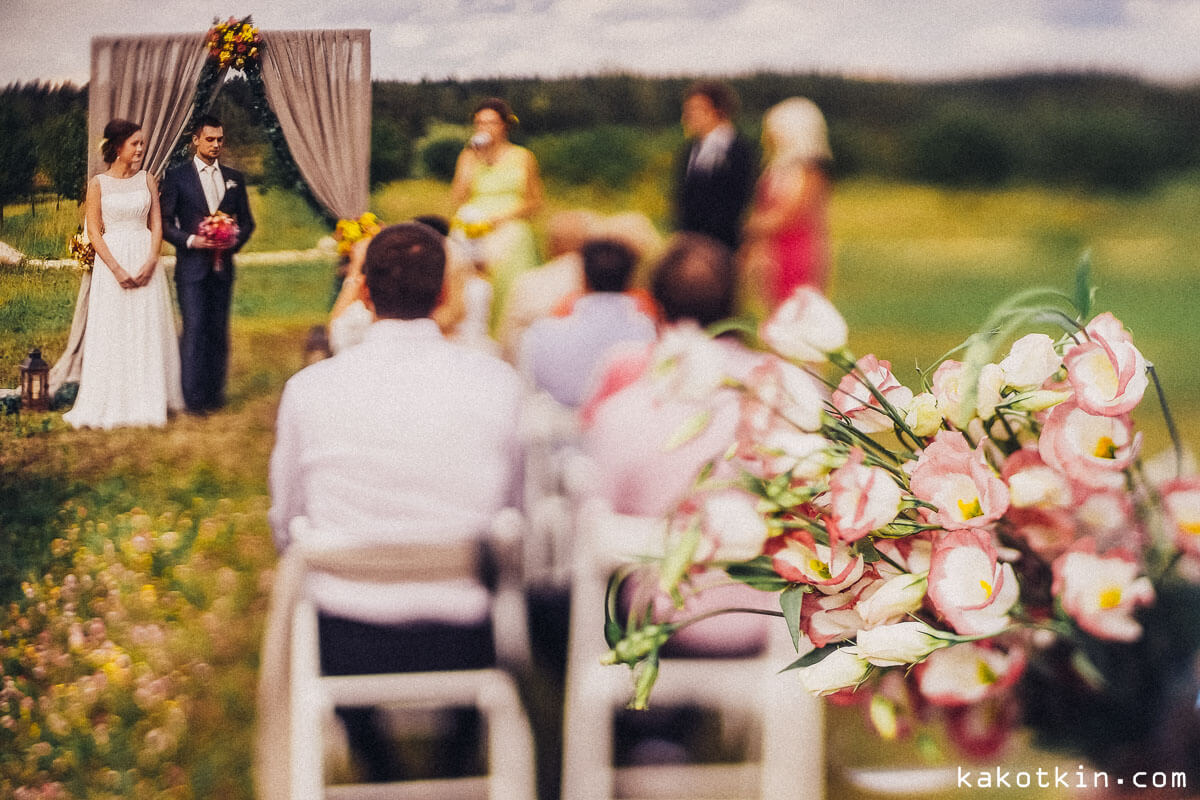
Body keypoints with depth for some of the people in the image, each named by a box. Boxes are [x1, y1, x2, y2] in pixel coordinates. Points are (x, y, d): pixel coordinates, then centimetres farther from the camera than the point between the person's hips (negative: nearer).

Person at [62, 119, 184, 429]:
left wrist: (151, 262, -10)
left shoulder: (147, 179, 6)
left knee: (148, 332, 3)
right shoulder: (98, 183, -2)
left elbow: (156, 224, 5)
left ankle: (147, 401, 11)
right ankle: (112, 403, 6)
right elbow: (94, 231, -4)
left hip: (145, 261, 3)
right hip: (112, 260, -3)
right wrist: (117, 269, -13)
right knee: (112, 333, -1)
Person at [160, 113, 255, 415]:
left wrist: (235, 240, -5)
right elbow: (165, 222, 1)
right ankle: (194, 397, -8)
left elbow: (247, 221, 15)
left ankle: (215, 393, 12)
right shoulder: (176, 176, 2)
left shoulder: (234, 178, 13)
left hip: (222, 266, 4)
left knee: (219, 331, 5)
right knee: (194, 328, -9)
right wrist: (191, 240, -14)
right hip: (192, 266, -4)